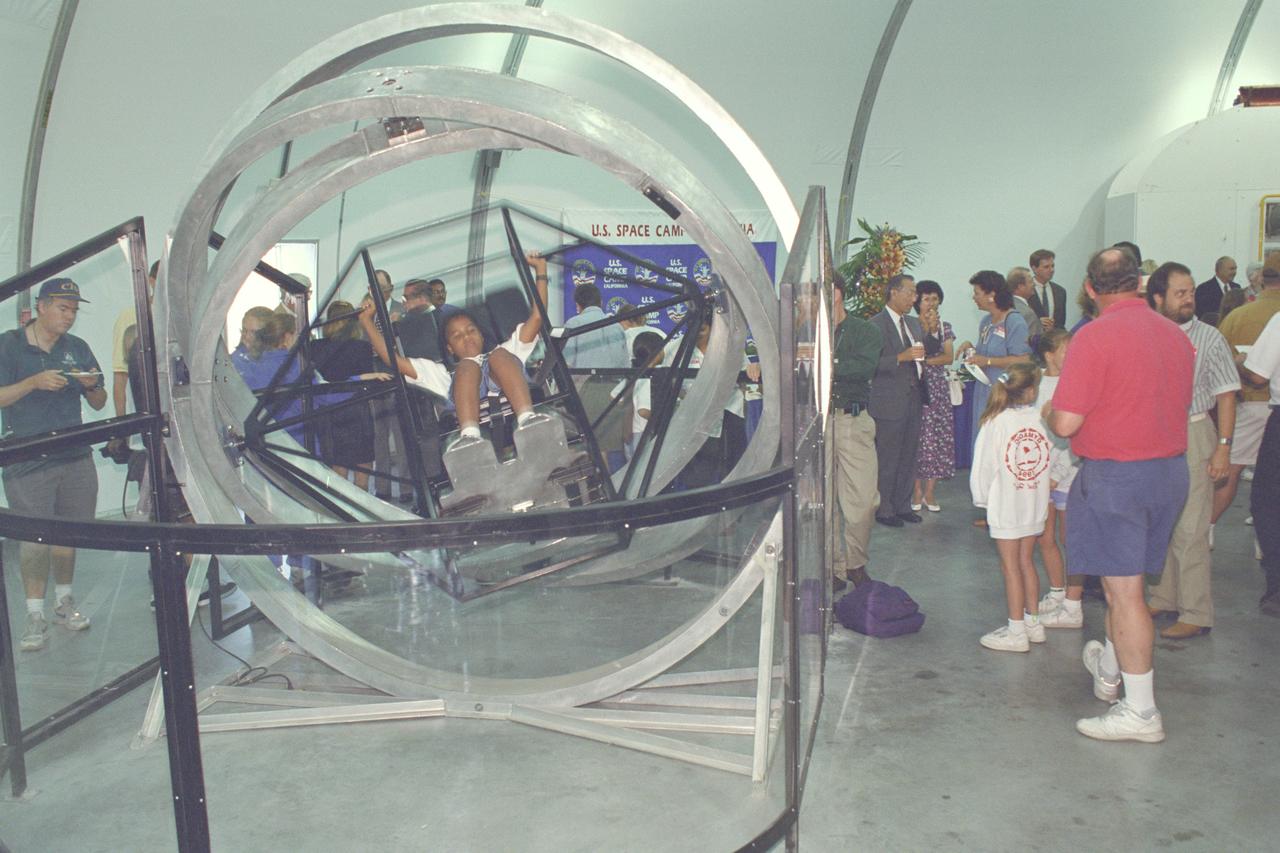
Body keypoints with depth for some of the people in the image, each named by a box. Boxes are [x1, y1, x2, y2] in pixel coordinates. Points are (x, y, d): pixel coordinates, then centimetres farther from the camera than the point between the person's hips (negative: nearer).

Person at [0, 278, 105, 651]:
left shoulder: (77, 348, 12)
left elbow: (99, 404, 14)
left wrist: (91, 386, -8)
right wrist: (34, 382, -19)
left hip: (75, 457, 4)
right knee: (34, 538, -4)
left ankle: (64, 601, 23)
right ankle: (35, 615, 4)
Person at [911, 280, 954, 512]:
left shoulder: (945, 327, 10)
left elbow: (949, 357, 1)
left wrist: (926, 360, -13)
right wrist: (926, 327, -11)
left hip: (938, 386, 3)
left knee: (938, 438, 1)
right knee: (918, 437, -2)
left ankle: (929, 491, 10)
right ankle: (917, 490, 9)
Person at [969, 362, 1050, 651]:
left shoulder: (997, 421, -13)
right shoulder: (1042, 419, -6)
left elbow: (984, 465, -11)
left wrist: (982, 498, 3)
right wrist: (1043, 487, 12)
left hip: (1006, 505, -4)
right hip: (1035, 504, 4)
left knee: (1010, 566, 2)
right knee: (1026, 561, 17)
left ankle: (1016, 632, 7)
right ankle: (1033, 622, 26)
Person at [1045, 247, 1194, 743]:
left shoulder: (1095, 336, -17)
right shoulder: (1177, 335, 6)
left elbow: (1066, 423, -20)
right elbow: (1178, 405, 18)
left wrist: (1049, 411, 2)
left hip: (1115, 474, -7)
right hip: (1172, 468, 8)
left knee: (1123, 588, 0)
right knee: (1125, 579, 22)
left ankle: (1141, 712, 8)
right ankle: (1109, 669, 41)